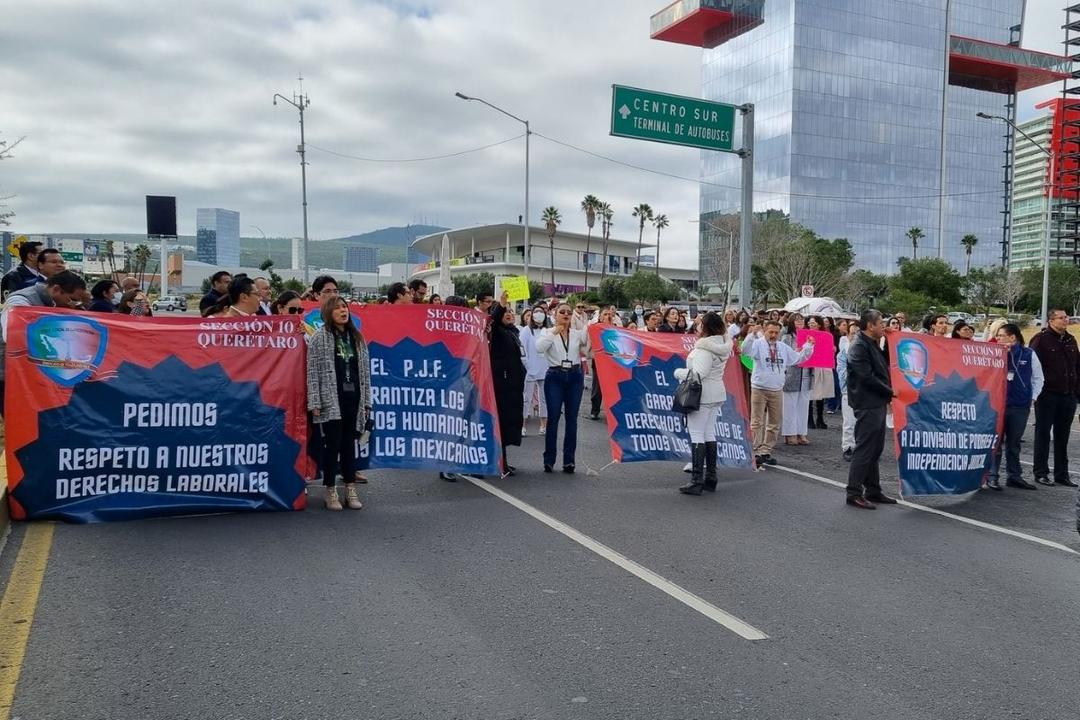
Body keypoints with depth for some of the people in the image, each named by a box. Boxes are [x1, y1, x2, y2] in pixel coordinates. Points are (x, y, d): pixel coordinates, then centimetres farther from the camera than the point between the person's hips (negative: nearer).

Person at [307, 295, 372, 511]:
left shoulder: (357, 337, 13)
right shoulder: (320, 337, 0)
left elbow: (365, 370, 14)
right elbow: (313, 371, -4)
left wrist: (367, 400, 10)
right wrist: (314, 402, -11)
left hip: (353, 398, 4)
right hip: (331, 400, -4)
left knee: (349, 444, 9)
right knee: (332, 445, -2)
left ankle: (351, 490, 16)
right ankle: (331, 492, 8)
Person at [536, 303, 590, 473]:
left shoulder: (578, 333, 11)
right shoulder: (548, 333, 5)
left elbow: (589, 350, 1)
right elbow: (539, 347, -14)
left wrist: (589, 331, -10)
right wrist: (554, 333, -16)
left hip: (575, 376, 2)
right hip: (555, 376, -2)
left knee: (572, 418, 2)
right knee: (553, 418, -5)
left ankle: (569, 460, 8)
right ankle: (549, 459, 3)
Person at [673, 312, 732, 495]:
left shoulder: (704, 348, -19)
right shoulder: (721, 346, 9)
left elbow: (699, 373, -25)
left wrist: (678, 372, -10)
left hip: (702, 394, -9)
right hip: (717, 393, 9)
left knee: (697, 435, -7)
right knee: (709, 433, 14)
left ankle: (696, 481, -8)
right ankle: (711, 478, 19)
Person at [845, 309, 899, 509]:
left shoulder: (873, 344, 16)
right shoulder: (859, 346, -15)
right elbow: (867, 377, -21)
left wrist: (888, 393, 10)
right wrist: (889, 391, -11)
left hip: (878, 403, 10)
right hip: (867, 404, -10)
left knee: (875, 449, 14)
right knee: (864, 448, -7)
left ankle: (873, 490, 21)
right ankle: (854, 493, -1)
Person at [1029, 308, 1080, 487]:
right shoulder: (1041, 339, -6)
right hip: (1047, 395, -6)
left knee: (1062, 437, 11)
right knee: (1043, 434, 2)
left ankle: (1062, 474, 18)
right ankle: (1041, 473, 8)